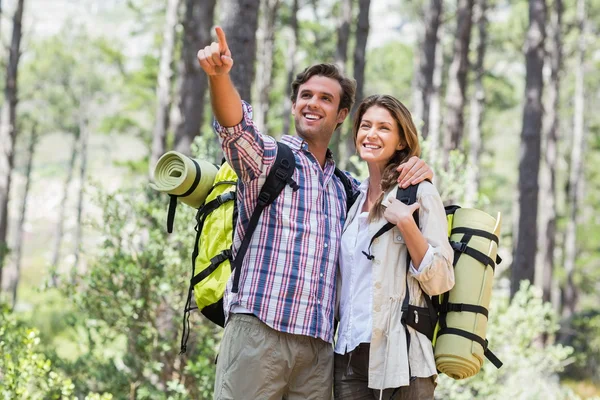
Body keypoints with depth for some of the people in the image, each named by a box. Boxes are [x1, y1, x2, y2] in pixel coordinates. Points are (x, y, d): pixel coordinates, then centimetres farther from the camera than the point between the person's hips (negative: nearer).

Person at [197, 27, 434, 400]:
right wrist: (220, 74, -37)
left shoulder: (345, 187, 21)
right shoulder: (268, 157, 5)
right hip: (258, 331, -5)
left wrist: (417, 174, 11)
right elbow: (235, 124, -15)